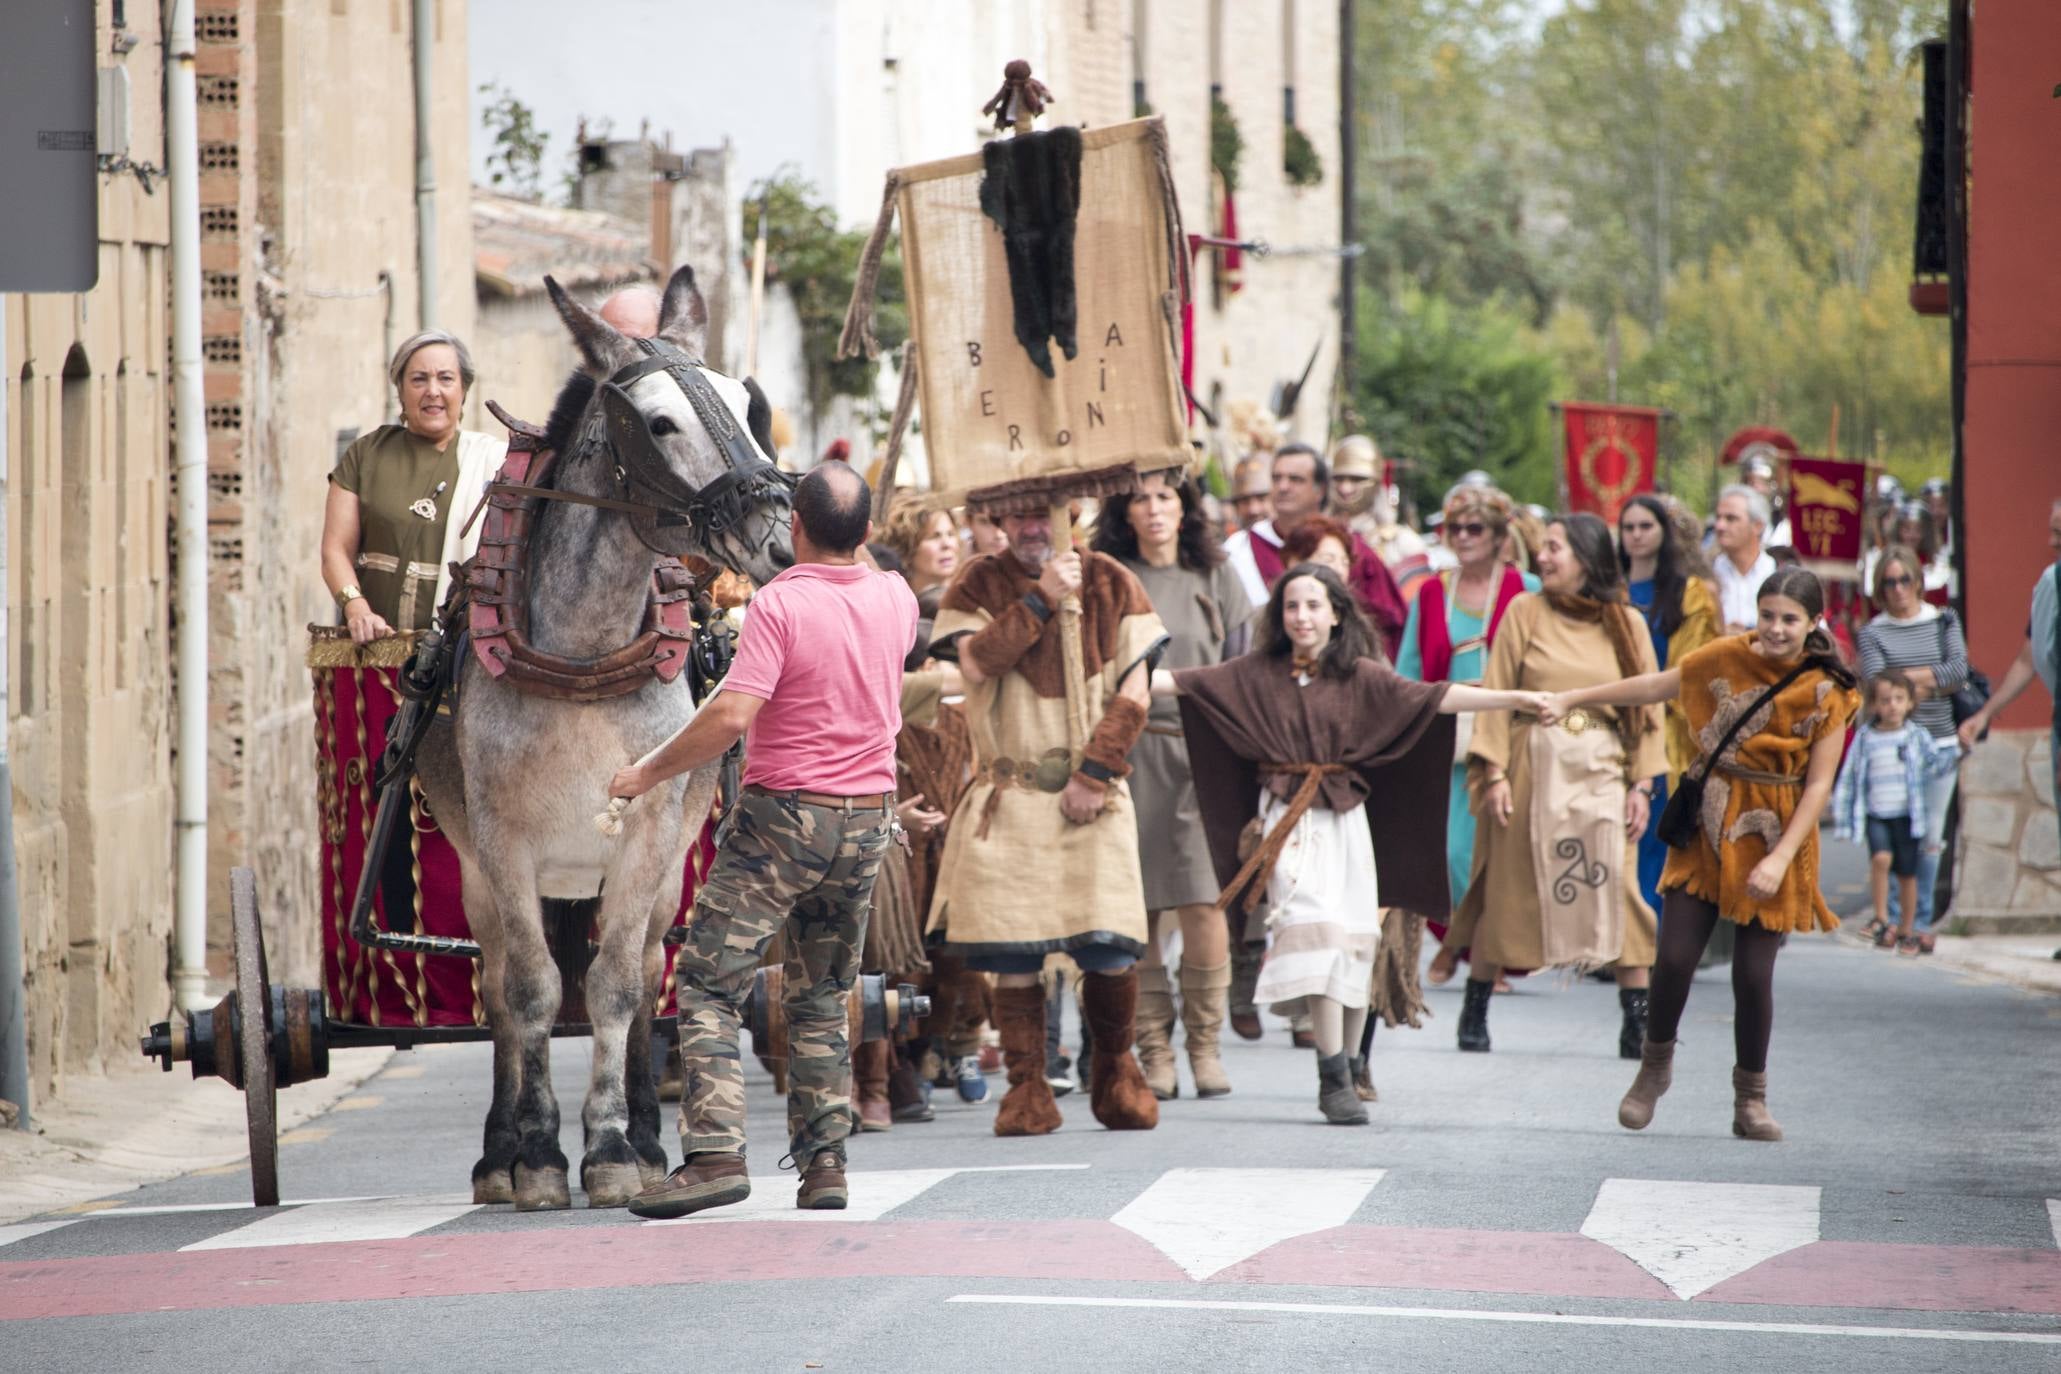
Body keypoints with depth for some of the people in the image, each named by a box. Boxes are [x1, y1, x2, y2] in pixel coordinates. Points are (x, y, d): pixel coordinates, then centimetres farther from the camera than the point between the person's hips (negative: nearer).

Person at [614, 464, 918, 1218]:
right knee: (821, 999, 16)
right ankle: (824, 1163, 10)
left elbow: (731, 716, -23)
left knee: (709, 984, -3)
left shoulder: (781, 603, -17)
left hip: (784, 816, -6)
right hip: (868, 819, 6)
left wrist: (647, 771, -11)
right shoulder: (896, 600, 2)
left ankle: (715, 1153, -16)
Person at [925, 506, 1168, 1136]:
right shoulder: (978, 583, 7)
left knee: (1109, 950, -9)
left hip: (1091, 794, 0)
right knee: (1011, 950, -7)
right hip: (1008, 794, 0)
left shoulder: (1110, 583, 7)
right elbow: (977, 660, -11)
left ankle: (1115, 1074, 13)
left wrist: (1095, 772, -7)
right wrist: (1041, 599, -13)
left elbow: (1133, 694, 3)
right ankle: (1027, 1090, 2)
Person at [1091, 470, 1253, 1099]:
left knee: (1204, 901, -9)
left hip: (1203, 750, 1)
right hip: (1129, 753, -1)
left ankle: (1205, 1043, 2)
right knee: (1138, 905, -3)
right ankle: (1154, 1051, 3)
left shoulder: (1216, 580, 12)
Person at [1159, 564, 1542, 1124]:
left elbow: (1431, 698, -3)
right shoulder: (1258, 673, 5)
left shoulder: (1360, 676, 3)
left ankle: (1346, 1070, 13)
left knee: (1352, 944, 0)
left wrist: (1514, 699, -11)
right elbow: (1188, 682, 1)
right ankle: (1335, 1079, -17)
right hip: (1287, 819, -1)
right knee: (1313, 928, -14)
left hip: (1344, 819, 1)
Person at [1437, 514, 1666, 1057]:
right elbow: (1496, 695, 1)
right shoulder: (1525, 612, 3)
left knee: (1617, 889, -5)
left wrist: (1642, 785, -1)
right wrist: (1495, 773, -7)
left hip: (1602, 772, 1)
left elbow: (1648, 706, 7)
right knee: (1509, 889, 3)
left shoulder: (1627, 624, 6)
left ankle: (1638, 1022, -2)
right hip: (1532, 767, 0)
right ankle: (1475, 1009, 17)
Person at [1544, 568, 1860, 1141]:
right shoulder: (1726, 659, -1)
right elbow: (1655, 686, 10)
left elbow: (1819, 783, -8)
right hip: (1708, 826, 2)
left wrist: (1780, 858, -15)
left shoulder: (1826, 693, -7)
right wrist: (1572, 700, 12)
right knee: (1675, 955, -5)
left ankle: (1751, 1099, 16)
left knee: (1754, 972, -1)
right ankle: (1655, 1065, 21)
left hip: (1771, 835, -2)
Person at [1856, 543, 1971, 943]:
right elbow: (1874, 684, -10)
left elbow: (1960, 669, -5)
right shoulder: (1874, 631, 3)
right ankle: (1891, 917, 3)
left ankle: (1922, 921, 10)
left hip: (1939, 744, 2)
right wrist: (1933, 682, -8)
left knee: (1930, 836, 3)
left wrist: (1905, 676, -8)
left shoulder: (1944, 622, 9)